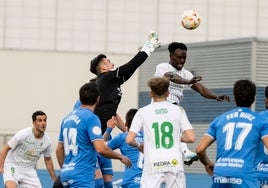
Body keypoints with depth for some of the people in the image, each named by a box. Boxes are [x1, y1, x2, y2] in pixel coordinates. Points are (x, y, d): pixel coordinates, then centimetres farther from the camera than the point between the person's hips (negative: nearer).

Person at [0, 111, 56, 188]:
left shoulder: (47, 141, -6)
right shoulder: (23, 134, -20)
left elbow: (48, 160, 11)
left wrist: (55, 179, 14)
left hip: (29, 170, 5)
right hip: (13, 166, -5)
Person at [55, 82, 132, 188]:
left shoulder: (67, 118, 14)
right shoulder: (91, 118, -10)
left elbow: (59, 150, 19)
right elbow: (101, 148, -19)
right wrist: (121, 157, -3)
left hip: (67, 173, 8)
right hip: (82, 176, -8)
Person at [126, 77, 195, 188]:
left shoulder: (142, 112, 4)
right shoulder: (178, 110, 5)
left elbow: (129, 140, -2)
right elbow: (191, 138, -1)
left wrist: (139, 146, 20)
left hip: (153, 165, -1)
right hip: (174, 162, 1)